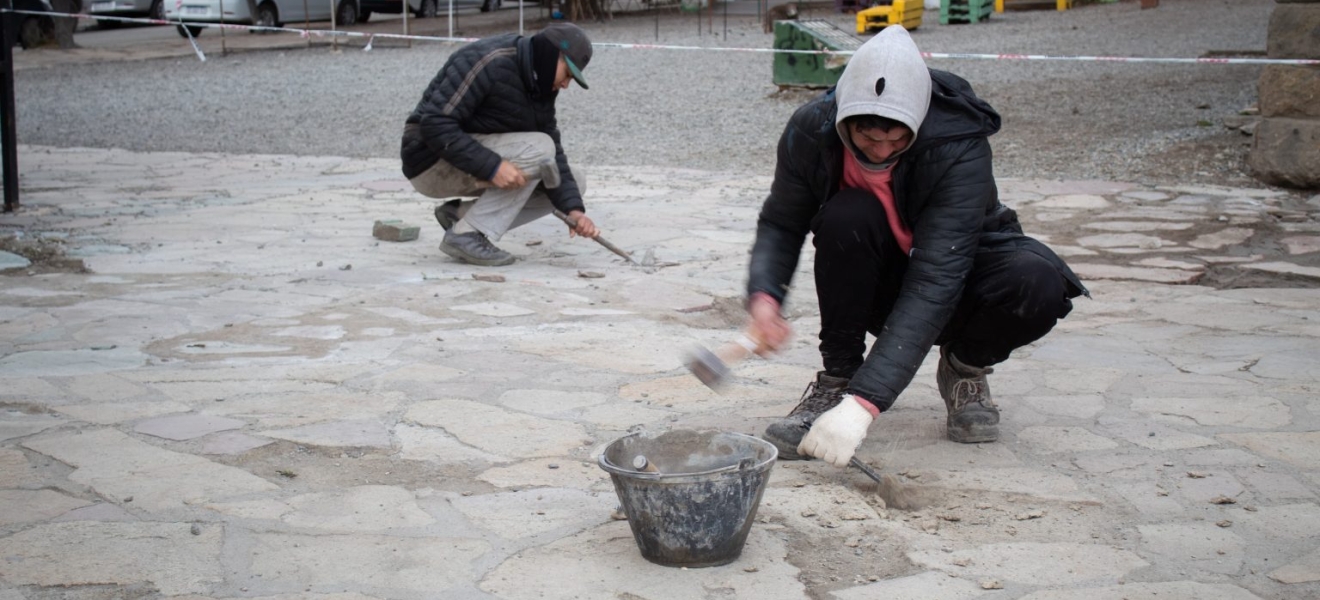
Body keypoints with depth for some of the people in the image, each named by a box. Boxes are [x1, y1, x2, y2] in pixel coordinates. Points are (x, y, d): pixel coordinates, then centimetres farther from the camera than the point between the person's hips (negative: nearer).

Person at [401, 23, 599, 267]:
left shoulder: (541, 86, 5)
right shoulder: (489, 63, -22)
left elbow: (554, 153, 1)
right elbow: (435, 123, -28)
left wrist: (572, 208, -14)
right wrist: (492, 166, -35)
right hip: (435, 164, -9)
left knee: (574, 183, 4)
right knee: (537, 150, -25)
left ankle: (460, 214, 1)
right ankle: (468, 235, -20)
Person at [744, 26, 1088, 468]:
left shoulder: (960, 147, -32)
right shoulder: (812, 131, -21)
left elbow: (934, 284, -39)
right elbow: (781, 224, -8)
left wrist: (864, 402, -47)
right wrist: (764, 296, -33)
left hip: (959, 274, -1)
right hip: (878, 284, 1)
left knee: (1037, 282, -34)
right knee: (846, 218, -32)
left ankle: (965, 367, 0)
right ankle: (837, 375, -13)